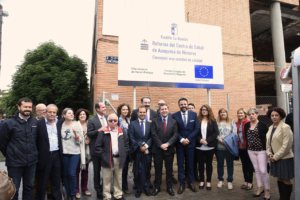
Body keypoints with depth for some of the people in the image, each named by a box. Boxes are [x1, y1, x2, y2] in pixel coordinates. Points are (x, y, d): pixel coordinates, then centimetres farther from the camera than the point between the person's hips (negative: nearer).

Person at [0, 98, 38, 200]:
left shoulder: (35, 122, -1)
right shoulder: (10, 123, -9)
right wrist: (9, 155, 4)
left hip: (32, 161, 3)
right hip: (15, 162, -3)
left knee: (29, 187, 17)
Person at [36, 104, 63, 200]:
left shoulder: (60, 123, 8)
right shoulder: (39, 123, -5)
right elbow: (35, 140, -7)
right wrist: (36, 154, -10)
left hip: (57, 156, 4)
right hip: (44, 156, -4)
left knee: (56, 181, 15)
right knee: (42, 182, 11)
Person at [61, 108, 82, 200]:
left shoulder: (76, 125, -1)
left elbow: (80, 141, -1)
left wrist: (76, 134, -17)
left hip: (75, 153, -1)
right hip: (64, 153, 2)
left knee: (72, 173, -7)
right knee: (65, 174, 9)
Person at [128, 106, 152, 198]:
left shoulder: (150, 124, 6)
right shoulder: (132, 124, 0)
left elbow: (151, 137, 1)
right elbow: (131, 138, -5)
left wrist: (146, 146, -13)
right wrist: (140, 147, -12)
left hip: (147, 151, 2)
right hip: (137, 152, -1)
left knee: (147, 170, 11)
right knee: (138, 171, 6)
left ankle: (146, 187, 26)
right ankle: (139, 188, 22)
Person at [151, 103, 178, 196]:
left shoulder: (173, 121, 3)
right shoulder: (155, 121, 0)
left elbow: (175, 135, -4)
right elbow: (154, 135, -7)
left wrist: (167, 144, -16)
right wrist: (161, 145, -16)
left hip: (169, 149, 1)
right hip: (157, 149, -1)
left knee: (169, 169, 12)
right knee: (158, 169, 10)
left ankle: (169, 187, 28)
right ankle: (157, 187, 26)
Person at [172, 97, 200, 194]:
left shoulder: (194, 114, 1)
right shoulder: (174, 115, -3)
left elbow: (197, 129, -2)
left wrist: (188, 139, -10)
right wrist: (181, 139, -15)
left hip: (191, 143, 1)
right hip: (179, 144, -1)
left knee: (190, 163, 11)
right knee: (180, 164, 7)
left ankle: (190, 182, 26)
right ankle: (181, 184, 19)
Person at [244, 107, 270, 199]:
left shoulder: (262, 125, -10)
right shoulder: (246, 125, 5)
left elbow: (267, 137, -8)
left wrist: (267, 149, -11)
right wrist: (248, 148, 9)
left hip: (261, 150, -5)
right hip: (251, 151, 5)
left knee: (263, 171, -5)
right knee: (257, 170, 14)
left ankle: (267, 191, 13)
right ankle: (260, 188, 28)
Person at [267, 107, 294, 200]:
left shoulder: (285, 127, -13)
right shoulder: (271, 127, 8)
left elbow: (287, 145, -17)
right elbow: (268, 142, 13)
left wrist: (276, 157, -14)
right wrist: (269, 153, 0)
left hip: (284, 158, -7)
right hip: (274, 158, 7)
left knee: (286, 180, 5)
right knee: (279, 179, 16)